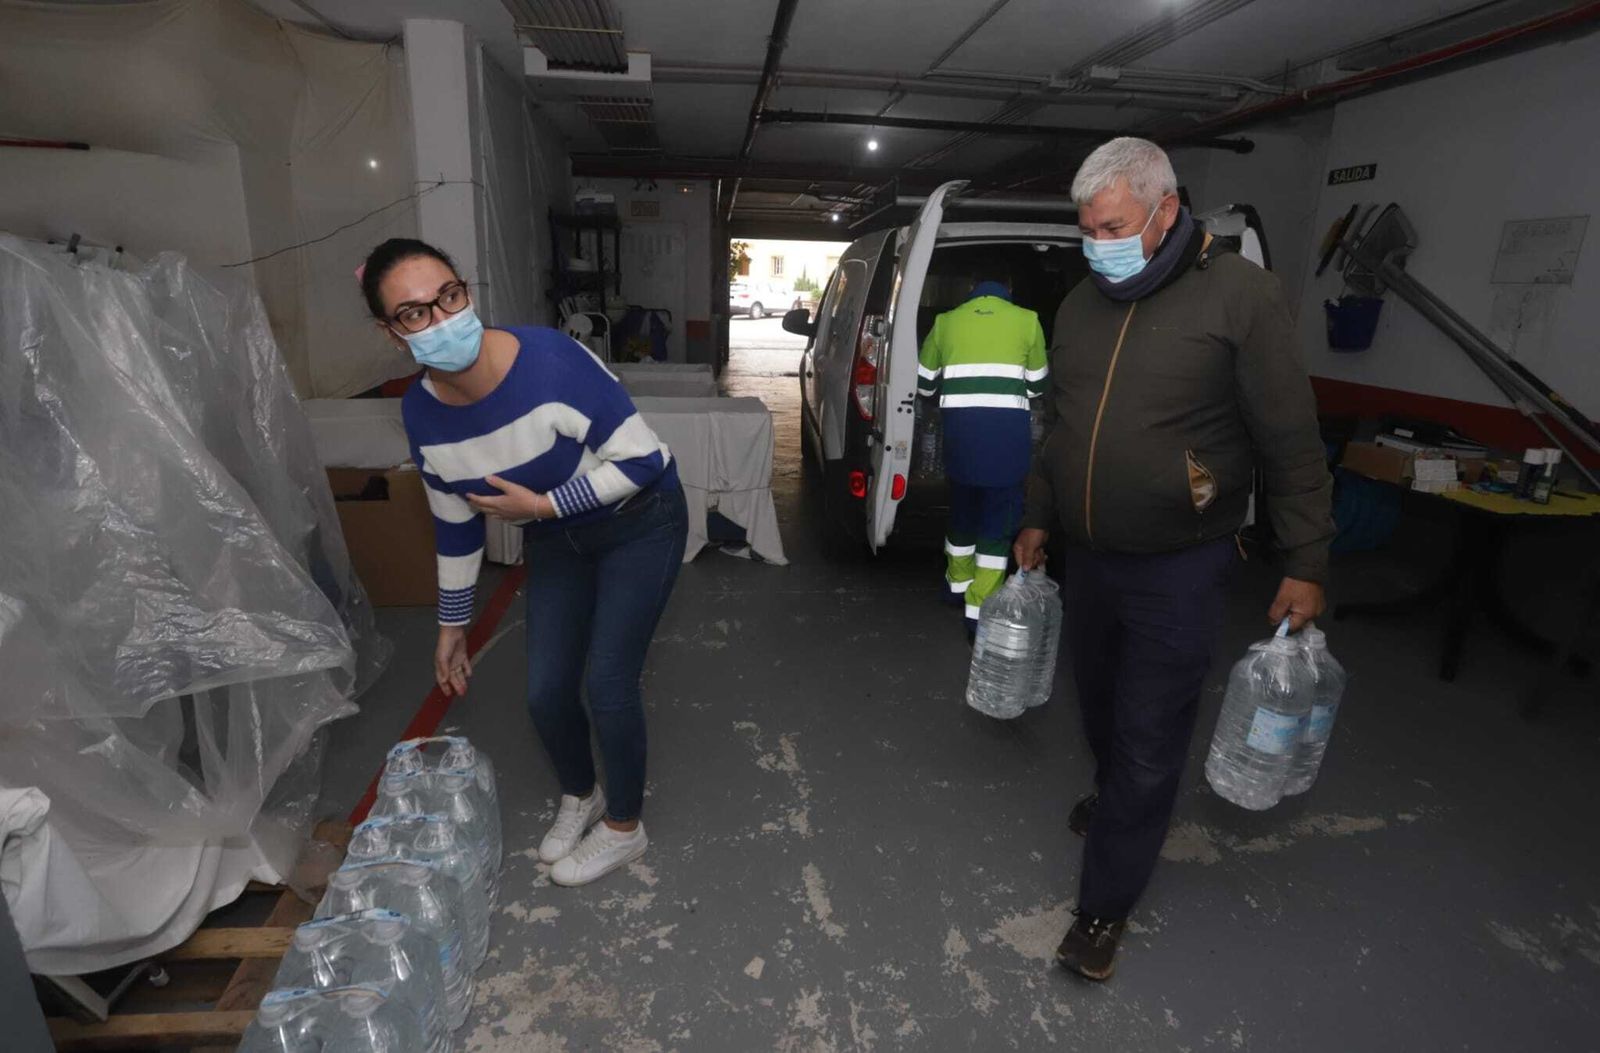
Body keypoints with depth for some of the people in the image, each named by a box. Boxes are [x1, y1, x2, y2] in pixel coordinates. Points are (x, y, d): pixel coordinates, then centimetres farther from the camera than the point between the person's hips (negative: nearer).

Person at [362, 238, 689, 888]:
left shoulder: (549, 361, -31)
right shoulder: (422, 414, -12)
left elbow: (643, 458, -26)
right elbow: (455, 525, 2)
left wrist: (540, 505, -27)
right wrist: (452, 626, 10)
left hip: (639, 524, -5)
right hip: (556, 539, 5)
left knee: (606, 682, -6)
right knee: (546, 692, 5)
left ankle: (624, 826, 23)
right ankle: (580, 795, 38)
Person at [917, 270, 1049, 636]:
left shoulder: (946, 321, 12)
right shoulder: (1026, 320, 6)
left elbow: (923, 383, 20)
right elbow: (1036, 385, 14)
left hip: (961, 428, 3)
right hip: (1008, 430, -3)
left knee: (963, 507, 21)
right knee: (999, 518, 5)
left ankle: (958, 583, 38)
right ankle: (980, 611, 3)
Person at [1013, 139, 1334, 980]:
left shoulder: (1238, 294, -12)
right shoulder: (1080, 305, 5)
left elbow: (1290, 440, -10)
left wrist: (1306, 565, -8)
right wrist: (1037, 519, 17)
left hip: (1177, 567, -5)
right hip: (1086, 554, 6)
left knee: (1148, 741, 4)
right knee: (1099, 703, 21)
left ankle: (1105, 906, 21)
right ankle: (1114, 798, 50)